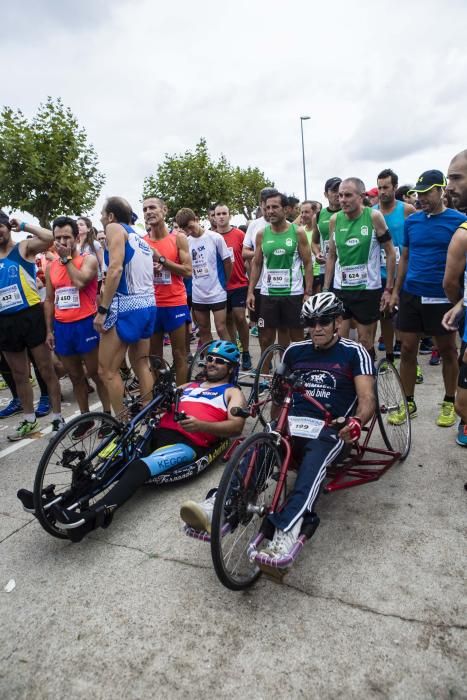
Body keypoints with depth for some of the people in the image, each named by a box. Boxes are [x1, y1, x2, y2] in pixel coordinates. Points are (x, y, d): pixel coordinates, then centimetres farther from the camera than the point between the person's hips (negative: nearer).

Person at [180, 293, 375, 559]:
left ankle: (286, 531, -52)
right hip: (292, 422, 3)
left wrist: (356, 421, -26)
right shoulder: (295, 351, 17)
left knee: (313, 462, -38)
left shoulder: (355, 353, 5)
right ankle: (219, 505, -45)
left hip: (330, 428, -3)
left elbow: (367, 398, -4)